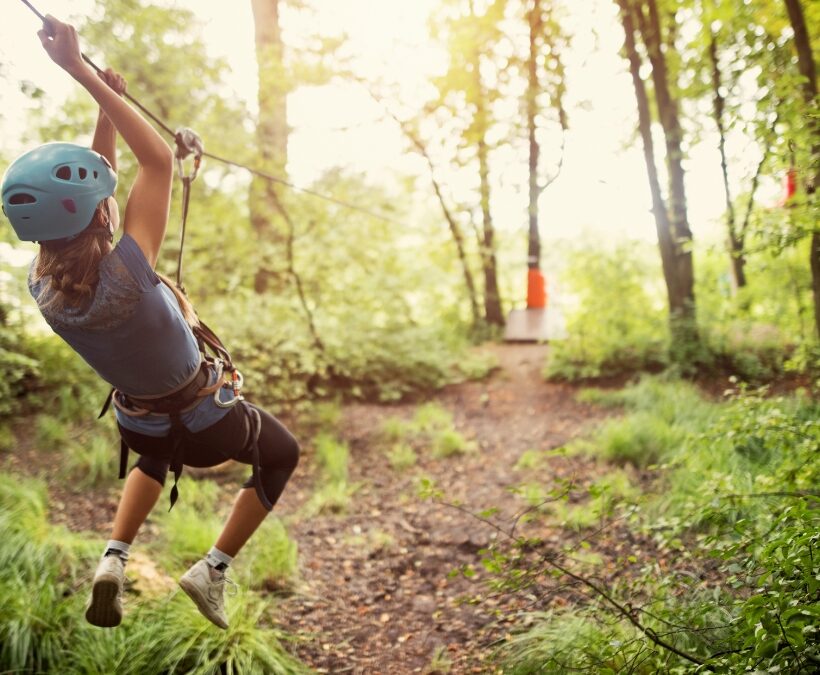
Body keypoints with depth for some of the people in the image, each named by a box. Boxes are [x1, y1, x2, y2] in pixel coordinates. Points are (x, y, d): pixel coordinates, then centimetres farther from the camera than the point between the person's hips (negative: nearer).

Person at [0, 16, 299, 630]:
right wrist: (84, 74, -30)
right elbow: (160, 161, -31)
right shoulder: (126, 270, -36)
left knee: (157, 452, 41)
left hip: (139, 423, 5)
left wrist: (106, 108, -8)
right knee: (281, 453, 26)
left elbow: (89, 186, -4)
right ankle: (214, 569, 19)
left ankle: (115, 557, 23)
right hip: (208, 422, -5)